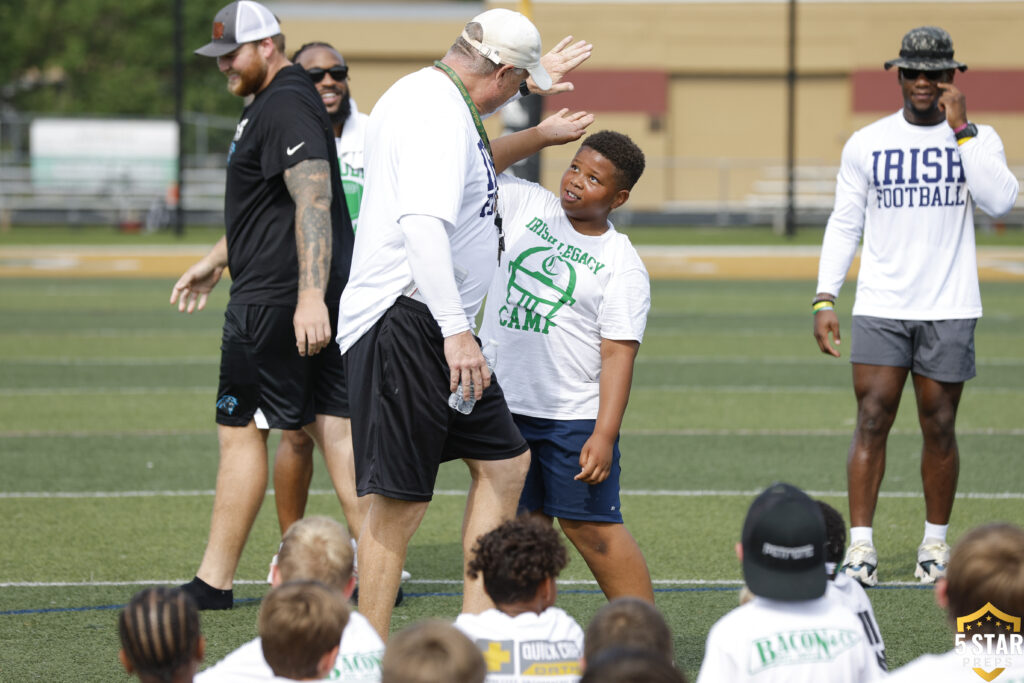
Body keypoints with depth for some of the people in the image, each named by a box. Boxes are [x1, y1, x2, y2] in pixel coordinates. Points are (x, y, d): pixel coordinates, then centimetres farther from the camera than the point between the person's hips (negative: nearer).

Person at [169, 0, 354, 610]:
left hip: (277, 299, -10)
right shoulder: (273, 105, 20)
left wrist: (311, 295, -31)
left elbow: (313, 202, -24)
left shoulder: (284, 107, -14)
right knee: (334, 424, 6)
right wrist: (217, 261, 39)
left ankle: (214, 582, 2)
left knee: (242, 428, -3)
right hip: (314, 295, 10)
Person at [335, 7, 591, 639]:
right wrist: (456, 331, -37)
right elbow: (423, 223, -31)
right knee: (400, 502, -8)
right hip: (404, 324, -11)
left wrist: (531, 85, 54)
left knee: (505, 462, 15)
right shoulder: (437, 113, -17)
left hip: (439, 332, 11)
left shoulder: (430, 94, 16)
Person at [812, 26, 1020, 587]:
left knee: (939, 427, 4)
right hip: (880, 307, 0)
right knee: (872, 420, -7)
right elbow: (844, 224, 7)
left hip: (948, 309, 0)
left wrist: (960, 129, -14)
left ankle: (936, 542, 17)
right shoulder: (867, 143, 6)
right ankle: (860, 545, -7)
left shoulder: (977, 139, 3)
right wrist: (824, 299, -2)